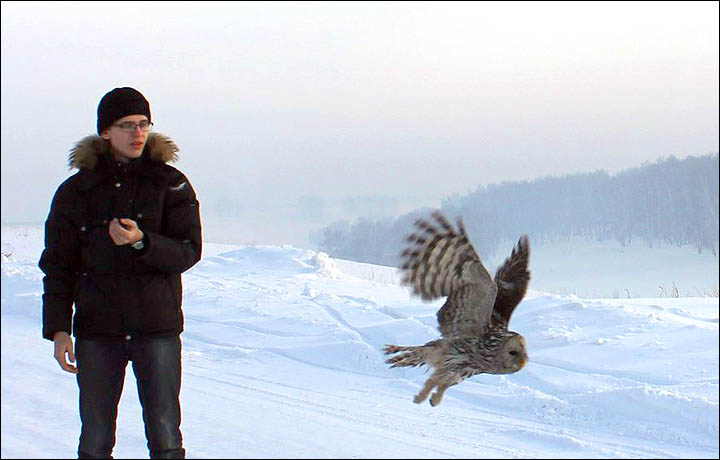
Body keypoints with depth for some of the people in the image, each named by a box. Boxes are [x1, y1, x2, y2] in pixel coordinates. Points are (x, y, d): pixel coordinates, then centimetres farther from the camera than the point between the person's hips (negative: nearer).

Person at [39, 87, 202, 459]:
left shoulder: (171, 184, 3)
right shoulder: (77, 191, 4)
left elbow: (188, 252, -4)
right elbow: (58, 265, 5)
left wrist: (141, 242, -21)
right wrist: (57, 329, -4)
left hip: (157, 329, -1)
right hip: (98, 330, 1)